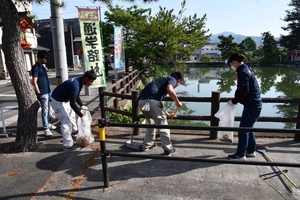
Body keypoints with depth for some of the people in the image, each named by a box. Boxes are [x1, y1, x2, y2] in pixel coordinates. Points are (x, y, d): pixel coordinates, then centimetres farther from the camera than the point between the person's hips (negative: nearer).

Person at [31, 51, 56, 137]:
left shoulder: (42, 67, 14)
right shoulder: (36, 68, -14)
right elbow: (34, 82, -18)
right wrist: (38, 93, -21)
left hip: (47, 91, 9)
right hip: (42, 93, -9)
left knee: (48, 109, 17)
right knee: (45, 110, -7)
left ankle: (48, 124, 31)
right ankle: (46, 129, -2)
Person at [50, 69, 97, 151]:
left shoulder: (79, 81, -4)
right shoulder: (75, 85, -34)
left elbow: (76, 96, 10)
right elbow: (72, 103, -35)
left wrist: (82, 105, -1)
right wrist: (81, 115, -29)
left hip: (65, 99, 10)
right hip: (58, 101, -10)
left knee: (71, 115, 26)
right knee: (67, 121, -9)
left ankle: (74, 130, 51)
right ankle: (67, 145, -2)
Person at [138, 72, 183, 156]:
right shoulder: (172, 79, 13)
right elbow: (170, 90, -14)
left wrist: (168, 115, 48)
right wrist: (177, 102, 1)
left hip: (141, 101, 8)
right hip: (151, 100, -8)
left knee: (151, 123, 28)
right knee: (162, 125, 6)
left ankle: (146, 145, 37)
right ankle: (168, 149, 15)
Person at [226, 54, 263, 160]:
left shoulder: (242, 72, -17)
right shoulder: (247, 69, 14)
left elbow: (243, 91, -22)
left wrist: (234, 101, -10)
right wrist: (236, 99, 10)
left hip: (251, 106, -10)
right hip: (255, 104, 10)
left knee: (243, 130, 0)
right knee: (248, 128, 19)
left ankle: (241, 154, 10)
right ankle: (251, 151, 31)